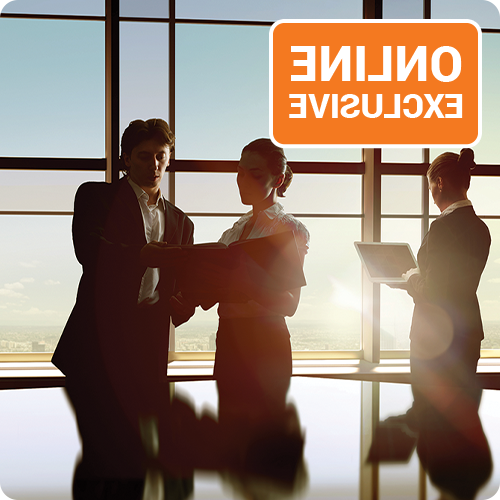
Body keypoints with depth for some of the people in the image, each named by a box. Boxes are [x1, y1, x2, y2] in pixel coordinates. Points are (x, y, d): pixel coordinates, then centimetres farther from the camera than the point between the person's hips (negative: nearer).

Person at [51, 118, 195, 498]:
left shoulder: (180, 221, 22)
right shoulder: (96, 196, 8)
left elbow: (185, 286, 18)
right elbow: (90, 251, -11)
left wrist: (179, 306, -5)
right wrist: (143, 254, -25)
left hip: (150, 342, 4)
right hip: (100, 337, -4)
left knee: (136, 451, 3)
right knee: (98, 449, -7)